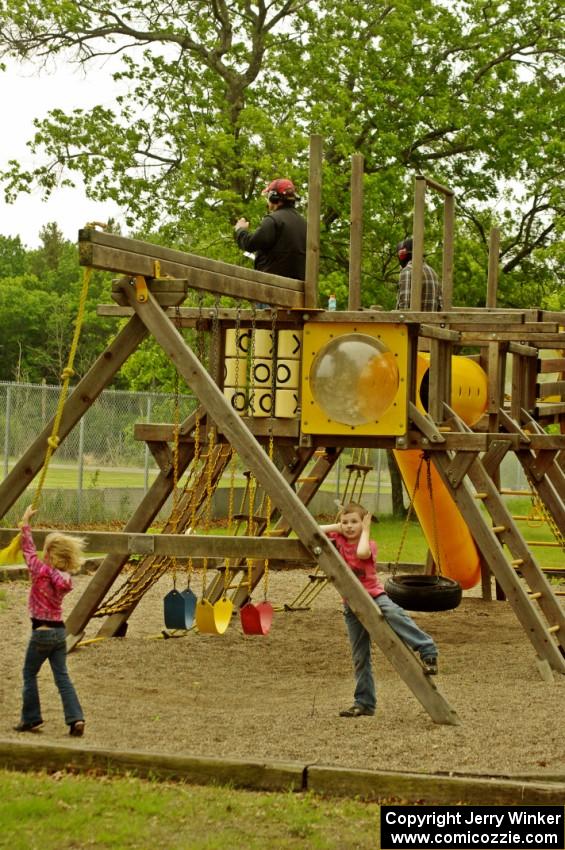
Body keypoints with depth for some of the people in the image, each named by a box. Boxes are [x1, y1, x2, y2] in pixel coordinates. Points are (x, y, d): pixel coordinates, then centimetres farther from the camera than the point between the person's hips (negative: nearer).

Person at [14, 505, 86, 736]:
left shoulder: (41, 571, -14)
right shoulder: (64, 579, 3)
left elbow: (28, 549, -3)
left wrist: (25, 523, 8)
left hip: (42, 631, -5)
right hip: (59, 630, 5)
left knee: (29, 674, 12)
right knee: (62, 677, 6)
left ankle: (31, 719, 16)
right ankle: (75, 718, -6)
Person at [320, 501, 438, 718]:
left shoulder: (369, 545, -7)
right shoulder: (337, 541, 4)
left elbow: (361, 553, -31)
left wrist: (365, 530, -16)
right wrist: (336, 528, -3)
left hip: (373, 595, -3)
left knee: (393, 613, -38)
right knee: (360, 656, 3)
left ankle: (427, 649, -39)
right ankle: (364, 703, 9)